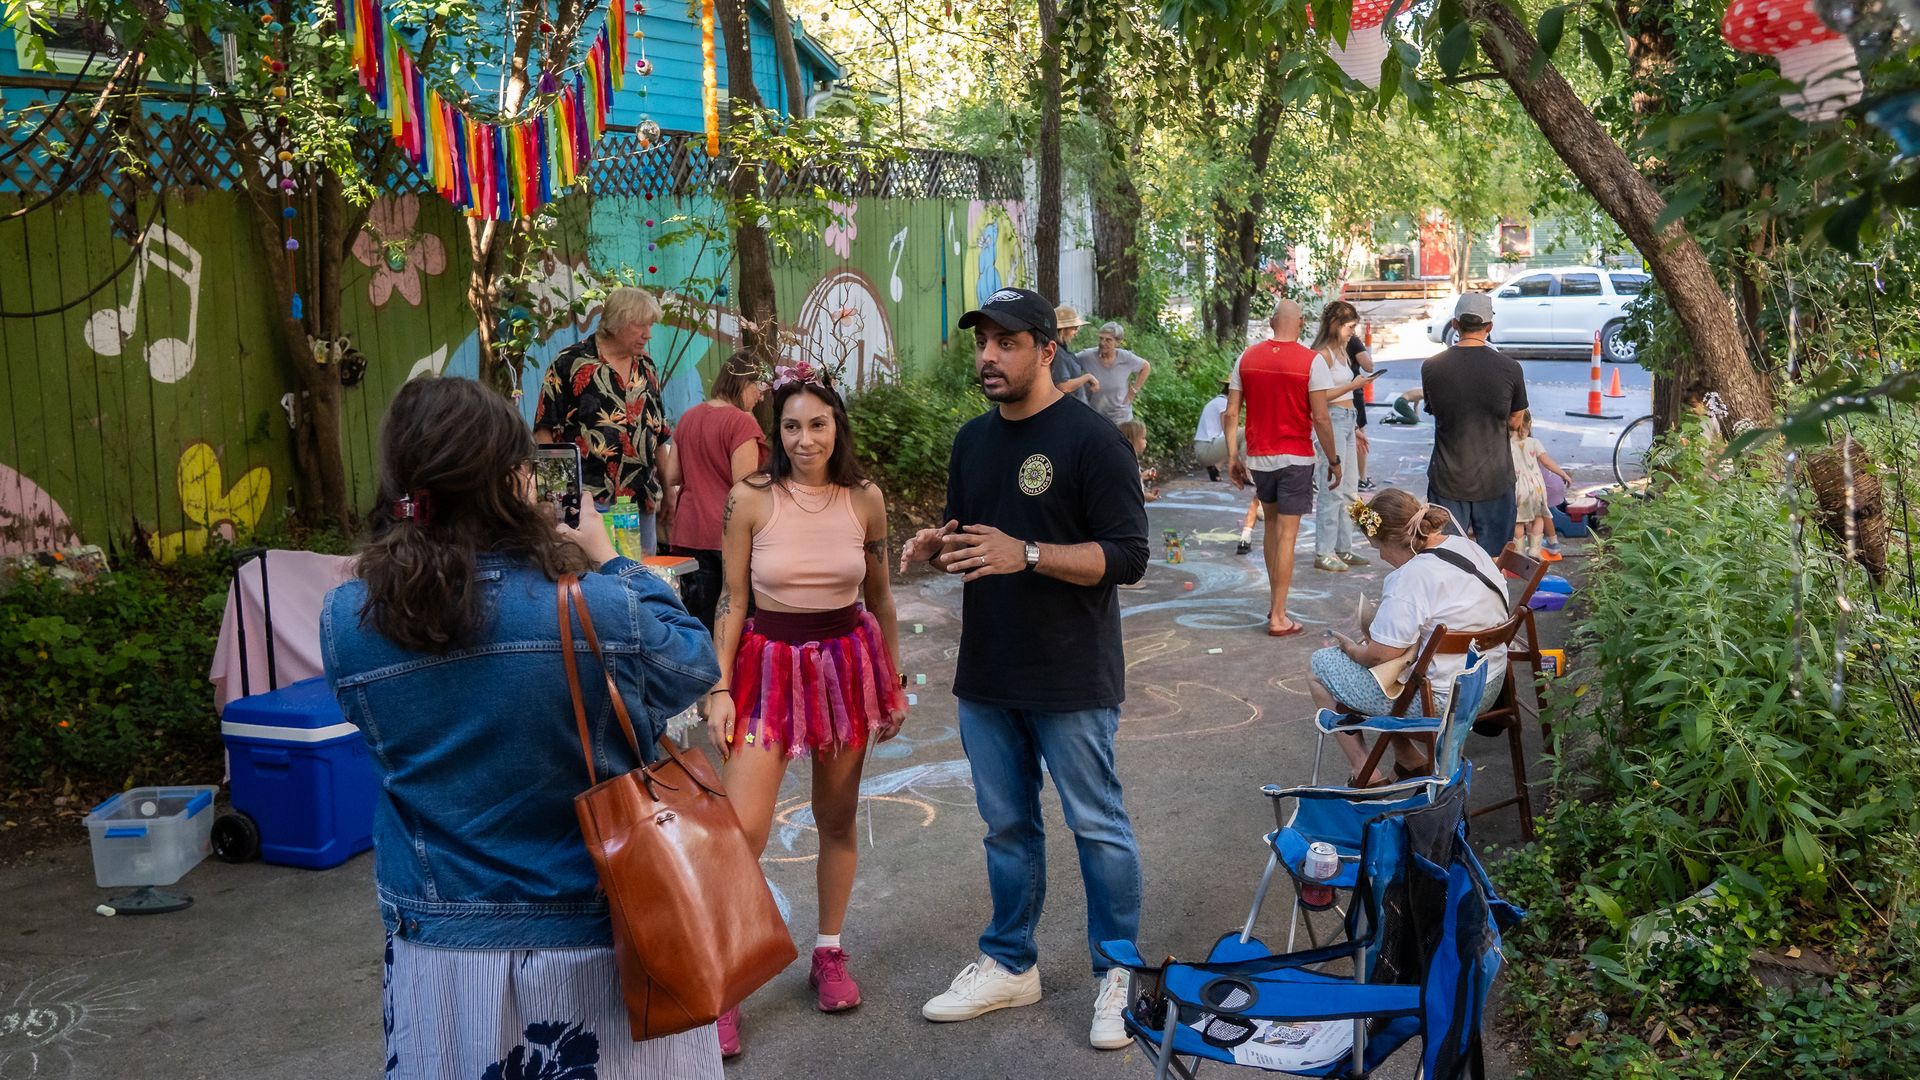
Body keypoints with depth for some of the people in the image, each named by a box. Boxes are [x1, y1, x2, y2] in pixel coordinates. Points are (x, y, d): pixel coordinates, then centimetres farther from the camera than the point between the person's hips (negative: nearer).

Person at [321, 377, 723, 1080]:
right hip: (595, 946, -2)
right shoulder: (598, 609, -22)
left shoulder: (345, 623, -12)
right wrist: (610, 561, 9)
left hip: (440, 958, 3)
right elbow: (694, 665, -2)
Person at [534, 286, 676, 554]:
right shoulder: (571, 363, -4)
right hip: (590, 499, -6)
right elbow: (545, 430, -5)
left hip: (642, 499, 6)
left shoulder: (646, 367, 15)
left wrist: (667, 489, 20)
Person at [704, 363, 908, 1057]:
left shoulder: (865, 500, -1)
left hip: (847, 661, 2)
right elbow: (732, 601, -2)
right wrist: (721, 689, -7)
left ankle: (829, 954, 29)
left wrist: (894, 683, 13)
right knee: (743, 831, -9)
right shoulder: (751, 499, -8)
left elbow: (879, 597, 9)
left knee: (837, 819, 11)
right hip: (770, 662, -2)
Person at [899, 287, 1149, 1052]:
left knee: (1097, 826, 5)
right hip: (986, 674, 6)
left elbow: (1127, 557, -16)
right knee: (1006, 825, 16)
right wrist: (934, 548, -3)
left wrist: (1027, 555, -27)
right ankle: (1008, 966, 31)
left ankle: (1117, 974, 21)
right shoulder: (973, 440, 10)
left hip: (1071, 680, -6)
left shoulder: (1091, 440, -12)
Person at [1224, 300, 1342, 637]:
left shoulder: (1247, 358, 0)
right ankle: (1278, 618, 1)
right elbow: (1321, 417, -13)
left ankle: (1274, 600, 27)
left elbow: (1231, 412, 1)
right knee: (1286, 534, -1)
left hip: (1258, 457, 4)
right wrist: (1334, 460, -3)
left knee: (1272, 523, 23)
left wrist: (1233, 456, 8)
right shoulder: (1310, 361, -11)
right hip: (1295, 458, -4)